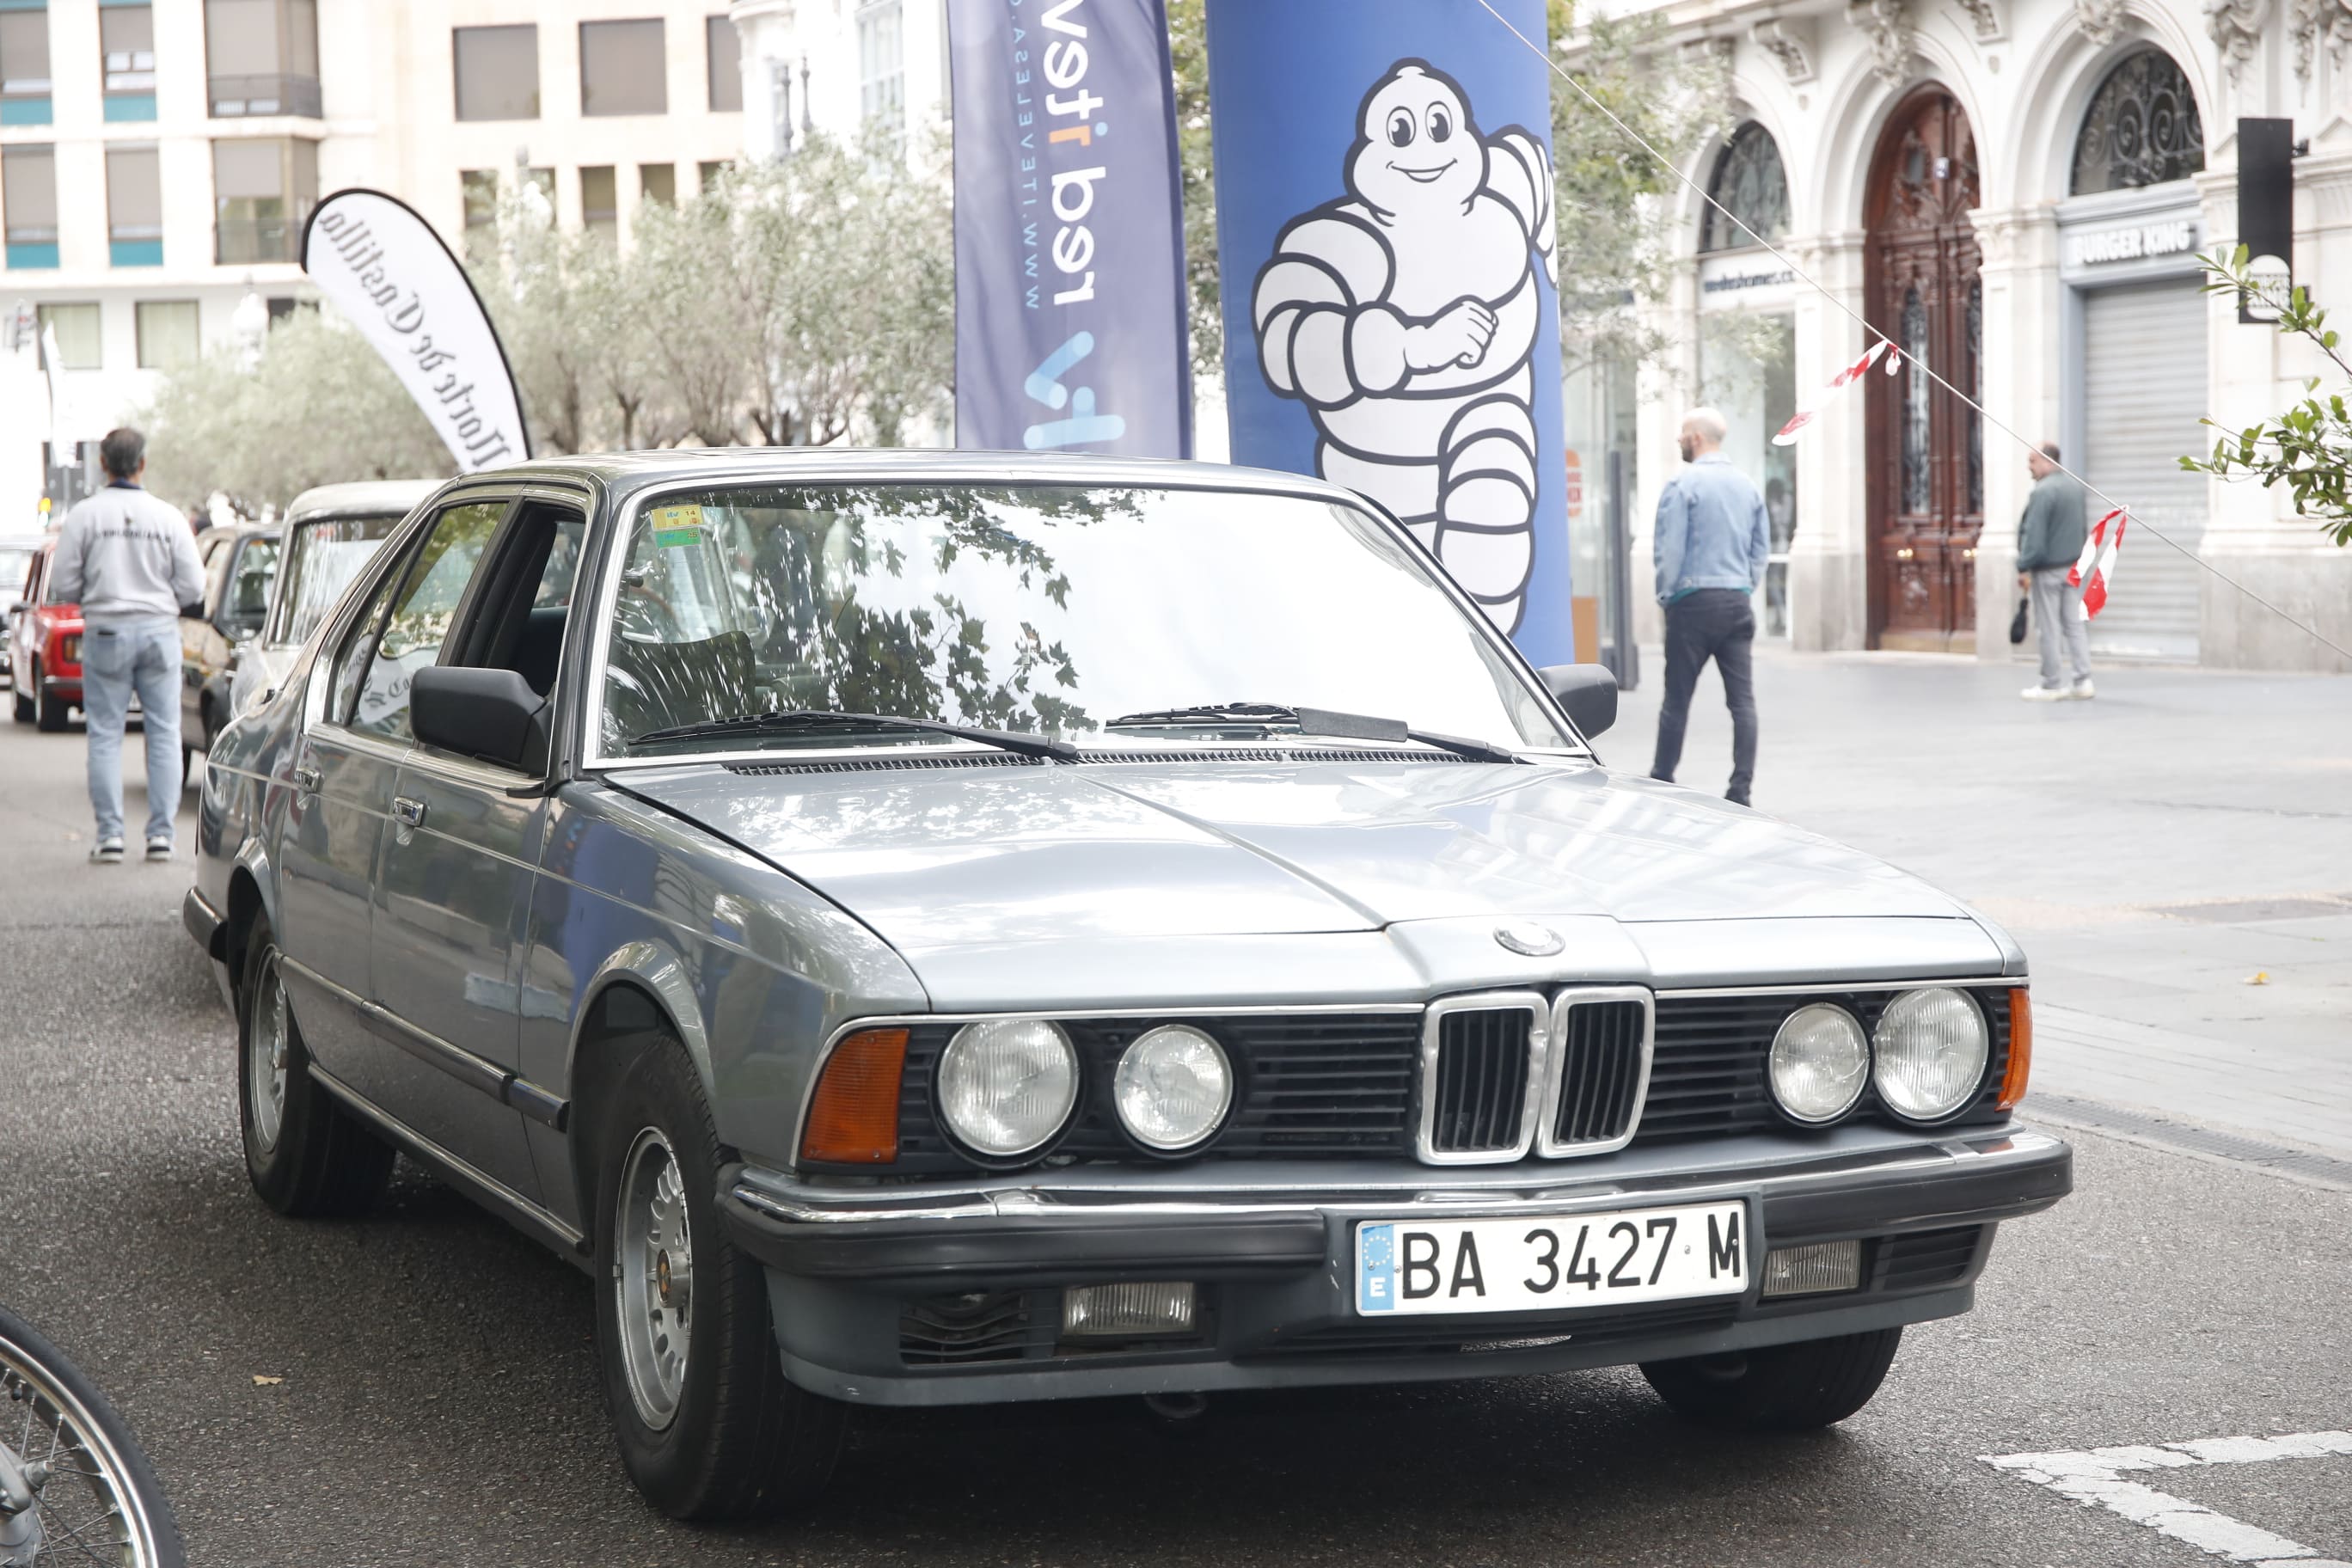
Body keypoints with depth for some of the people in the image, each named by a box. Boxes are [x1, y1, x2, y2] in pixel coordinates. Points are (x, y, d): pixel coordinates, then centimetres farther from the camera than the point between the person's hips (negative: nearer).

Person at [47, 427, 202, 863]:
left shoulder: (84, 515, -5)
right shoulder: (168, 517, -2)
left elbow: (63, 587, -5)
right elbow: (193, 588, -1)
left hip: (105, 632, -1)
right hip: (159, 630, 1)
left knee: (105, 736, 4)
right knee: (164, 733, 6)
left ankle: (110, 834, 0)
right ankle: (160, 833, 3)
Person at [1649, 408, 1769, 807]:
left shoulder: (1682, 485, -7)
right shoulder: (1747, 486, 12)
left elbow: (1670, 549, -9)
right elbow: (1761, 549, 14)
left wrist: (1666, 594, 3)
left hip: (1695, 599, -5)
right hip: (1738, 602, 5)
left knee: (1677, 698, 2)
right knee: (1742, 698, 1)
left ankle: (1662, 782, 8)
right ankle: (1741, 789, -3)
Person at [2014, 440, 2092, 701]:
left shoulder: (2043, 492, -19)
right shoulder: (2075, 485, 8)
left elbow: (2034, 535, -20)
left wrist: (2024, 568, -15)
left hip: (2048, 569, -8)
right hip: (2074, 566, 8)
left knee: (2049, 629, 0)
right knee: (2075, 624, 11)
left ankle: (2053, 685, 4)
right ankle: (2082, 680, 10)